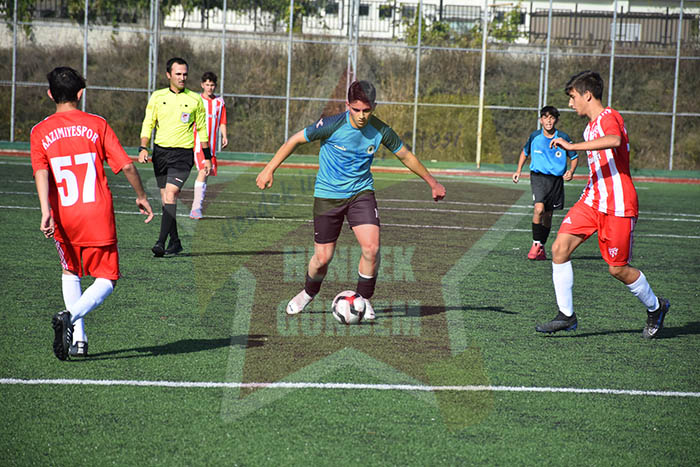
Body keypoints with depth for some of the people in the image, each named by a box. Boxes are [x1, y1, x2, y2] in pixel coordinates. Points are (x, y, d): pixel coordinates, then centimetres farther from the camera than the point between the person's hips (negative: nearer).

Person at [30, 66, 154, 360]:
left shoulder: (40, 131, 2)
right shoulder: (97, 124, 0)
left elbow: (41, 171, -12)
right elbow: (126, 165, -3)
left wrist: (46, 212, -20)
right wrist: (141, 197, 12)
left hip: (63, 218, 2)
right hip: (98, 215, -2)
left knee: (70, 272, 25)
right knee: (106, 280, 6)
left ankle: (78, 339, 15)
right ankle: (71, 315, -22)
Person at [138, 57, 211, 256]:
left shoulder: (194, 100, 3)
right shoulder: (157, 97, 6)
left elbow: (202, 129, 11)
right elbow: (148, 124, 8)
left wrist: (207, 157, 10)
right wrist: (143, 148, -6)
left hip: (183, 154, -3)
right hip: (160, 152, 3)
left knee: (170, 195, -17)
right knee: (165, 199, 7)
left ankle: (161, 243, -21)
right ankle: (175, 242, 18)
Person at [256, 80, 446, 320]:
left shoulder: (380, 131, -11)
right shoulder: (332, 125, -20)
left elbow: (405, 155, 6)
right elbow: (295, 140, -7)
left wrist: (432, 182, 14)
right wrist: (269, 169, -8)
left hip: (361, 192, 2)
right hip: (328, 194, -2)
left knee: (371, 248, -18)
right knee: (323, 257, -1)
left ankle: (363, 300, 5)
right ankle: (309, 293, 32)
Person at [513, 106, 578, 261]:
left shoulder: (563, 138, -3)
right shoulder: (535, 136, -1)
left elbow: (574, 157, 9)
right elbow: (525, 152, 18)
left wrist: (571, 171, -10)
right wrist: (518, 171, 10)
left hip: (556, 179, 1)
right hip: (538, 176, -1)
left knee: (548, 215, 8)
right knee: (539, 209, -22)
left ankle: (541, 248, 24)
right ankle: (535, 244, -11)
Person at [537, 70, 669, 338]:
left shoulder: (609, 117, -12)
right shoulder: (591, 126, 18)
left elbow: (614, 140, -38)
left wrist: (572, 147, -39)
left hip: (618, 206, -8)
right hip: (592, 201, 9)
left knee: (618, 269, -1)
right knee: (560, 248, -9)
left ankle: (655, 307, 24)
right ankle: (566, 315, -4)